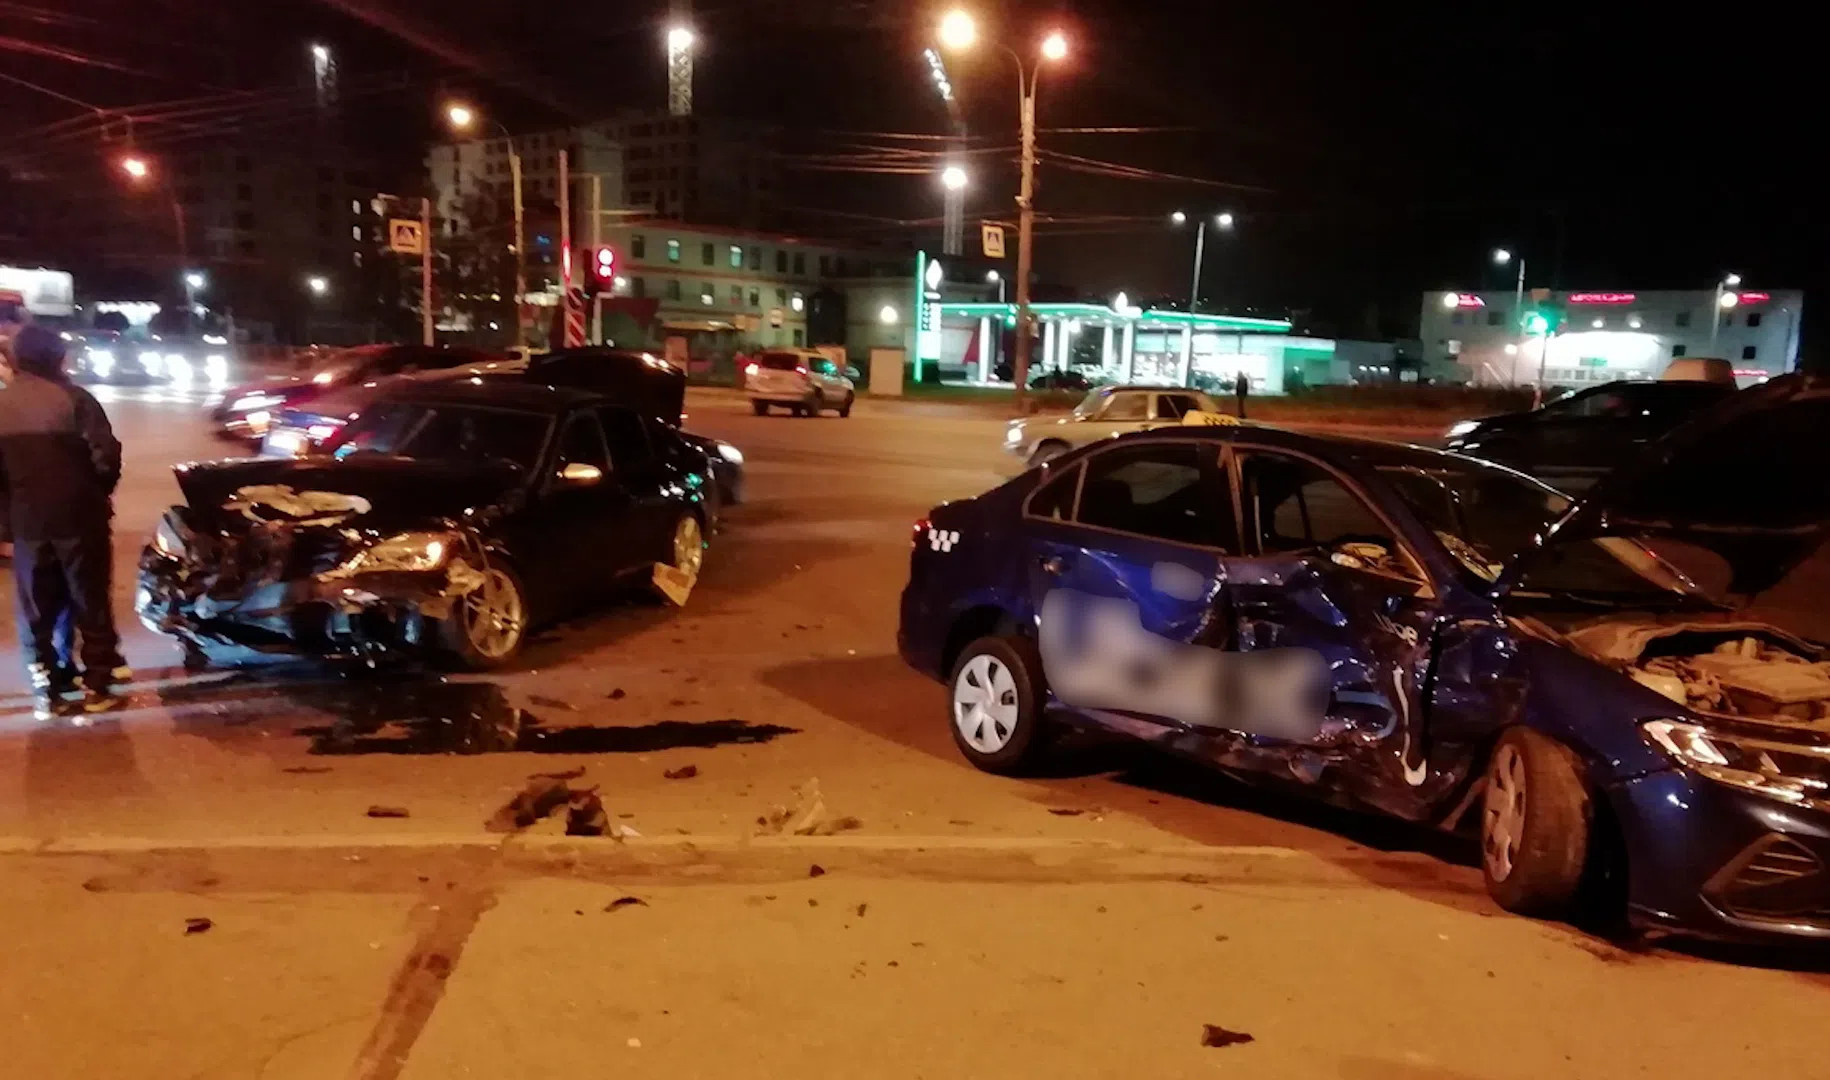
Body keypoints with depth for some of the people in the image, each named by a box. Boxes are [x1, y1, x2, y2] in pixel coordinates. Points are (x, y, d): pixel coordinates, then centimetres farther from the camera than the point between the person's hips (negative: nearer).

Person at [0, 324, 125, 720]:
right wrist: (100, 490, 2)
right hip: (78, 516, -3)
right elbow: (106, 453, -17)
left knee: (36, 610, 13)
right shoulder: (73, 398, -10)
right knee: (91, 603, 7)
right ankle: (97, 687, 11)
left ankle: (45, 692, 16)